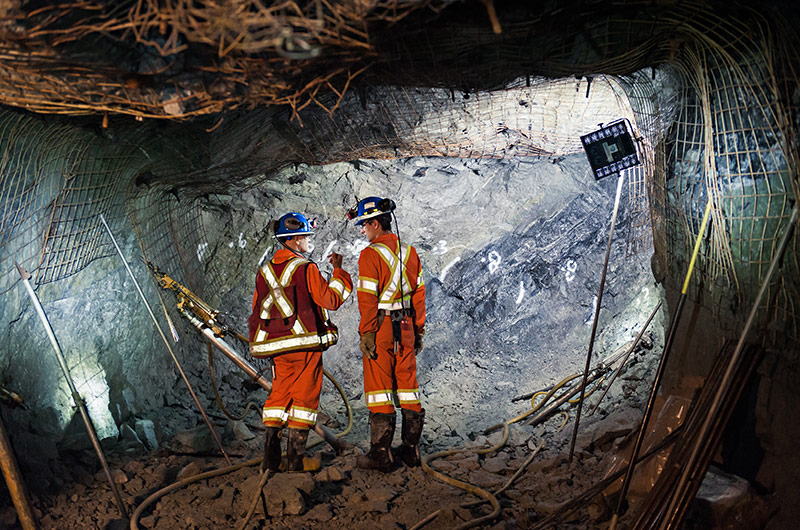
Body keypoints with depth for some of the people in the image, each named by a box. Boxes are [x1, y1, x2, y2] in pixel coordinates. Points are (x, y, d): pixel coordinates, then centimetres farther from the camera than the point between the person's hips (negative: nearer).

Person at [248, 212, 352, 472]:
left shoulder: (265, 271, 9)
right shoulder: (305, 269, -11)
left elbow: (258, 310, 15)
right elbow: (332, 299, -10)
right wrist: (338, 270, 0)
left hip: (276, 345, 6)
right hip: (306, 343, -6)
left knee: (279, 395, 14)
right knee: (304, 397, 3)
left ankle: (270, 458, 12)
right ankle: (296, 459, 3)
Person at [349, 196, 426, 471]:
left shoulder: (370, 255, -12)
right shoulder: (409, 251, 9)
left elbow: (368, 299, -16)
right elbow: (419, 294, 11)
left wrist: (366, 334, -12)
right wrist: (418, 330, 16)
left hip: (381, 328, -6)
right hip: (406, 327, 6)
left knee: (379, 387, 1)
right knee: (407, 386, 12)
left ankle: (381, 454, 6)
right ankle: (411, 449, 18)